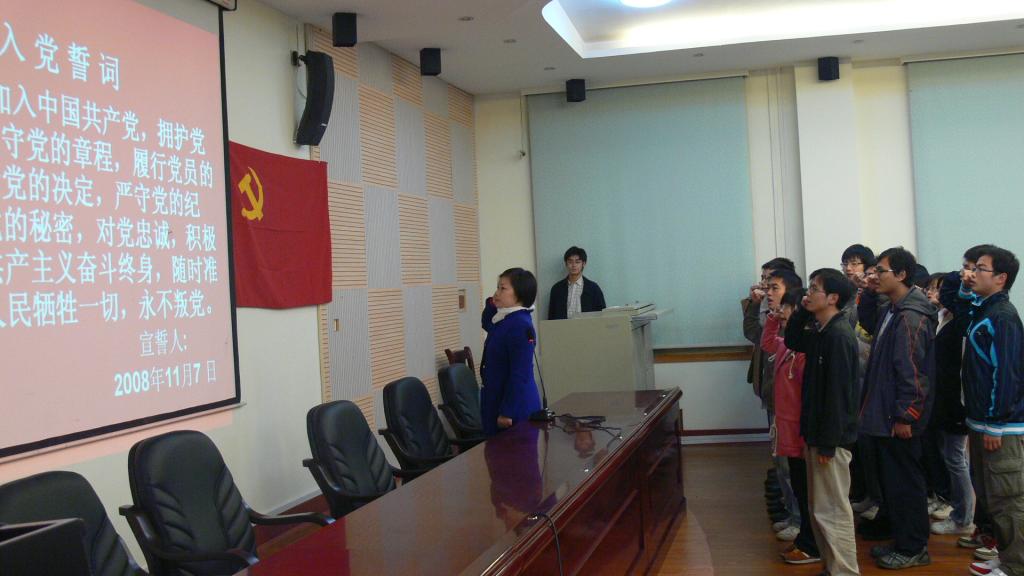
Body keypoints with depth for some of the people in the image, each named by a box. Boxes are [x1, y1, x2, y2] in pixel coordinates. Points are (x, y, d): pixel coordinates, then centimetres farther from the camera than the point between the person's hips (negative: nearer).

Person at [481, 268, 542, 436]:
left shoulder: (520, 326, -21)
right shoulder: (504, 320, 7)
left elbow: (520, 374, -24)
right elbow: (486, 323, 32)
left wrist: (507, 411, -22)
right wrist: (492, 304, 11)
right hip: (498, 400, 10)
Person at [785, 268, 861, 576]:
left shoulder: (839, 336, -20)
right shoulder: (820, 330, 8)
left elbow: (837, 394, -22)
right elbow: (792, 342, 24)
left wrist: (828, 443, -21)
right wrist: (802, 312, 7)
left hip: (830, 436, -10)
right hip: (816, 432, 10)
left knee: (832, 510, -2)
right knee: (819, 508, 17)